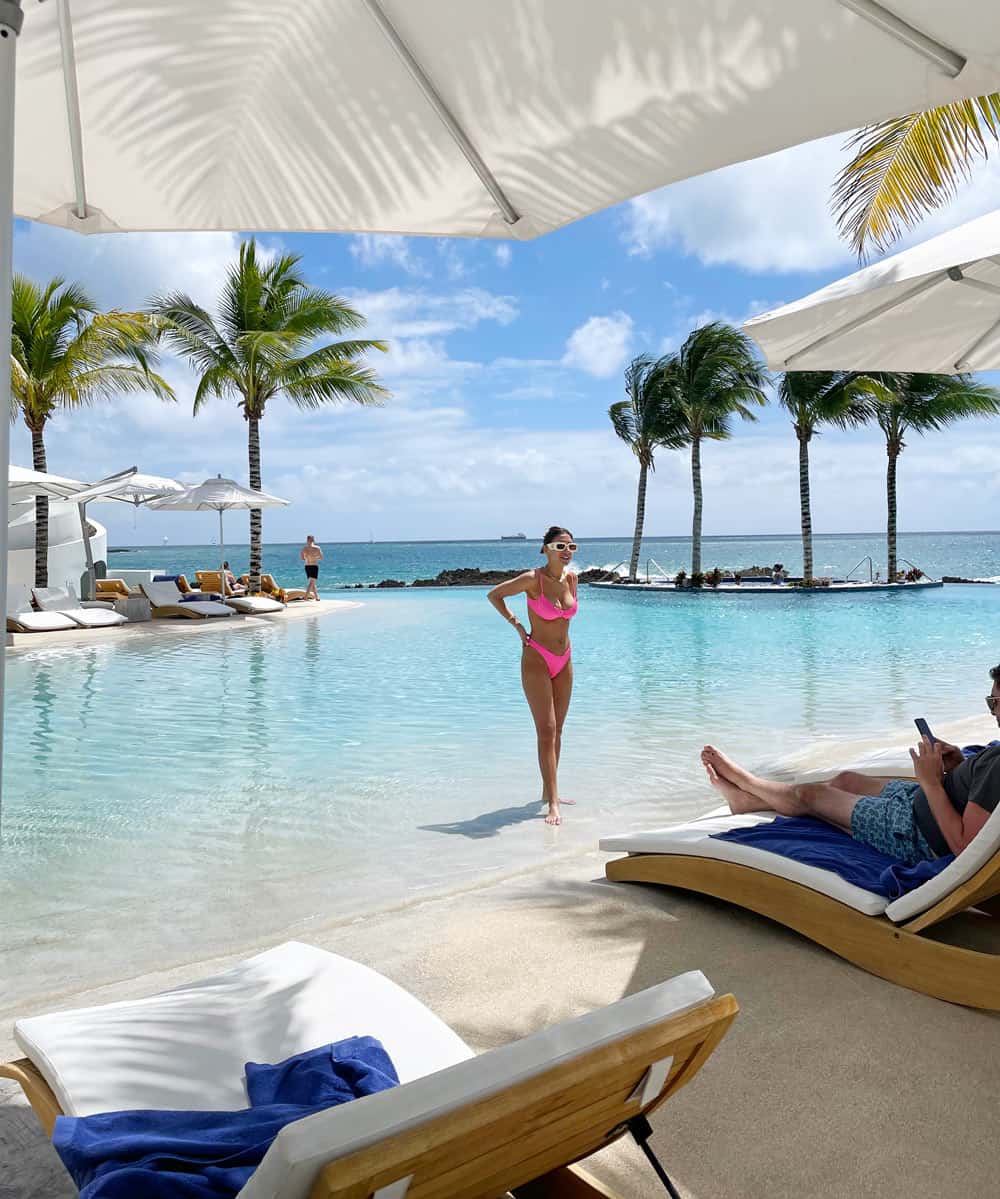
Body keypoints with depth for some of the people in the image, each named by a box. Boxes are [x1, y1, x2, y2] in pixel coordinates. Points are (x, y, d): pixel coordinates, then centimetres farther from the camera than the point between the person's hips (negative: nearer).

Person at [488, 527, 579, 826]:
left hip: (564, 661, 6)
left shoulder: (572, 577, 2)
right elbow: (494, 595, -4)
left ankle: (548, 792, 25)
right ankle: (552, 804, -9)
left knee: (556, 730, 13)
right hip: (537, 660, -6)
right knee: (546, 731, -10)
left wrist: (560, 636, 12)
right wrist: (516, 624, -8)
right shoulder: (533, 579, -15)